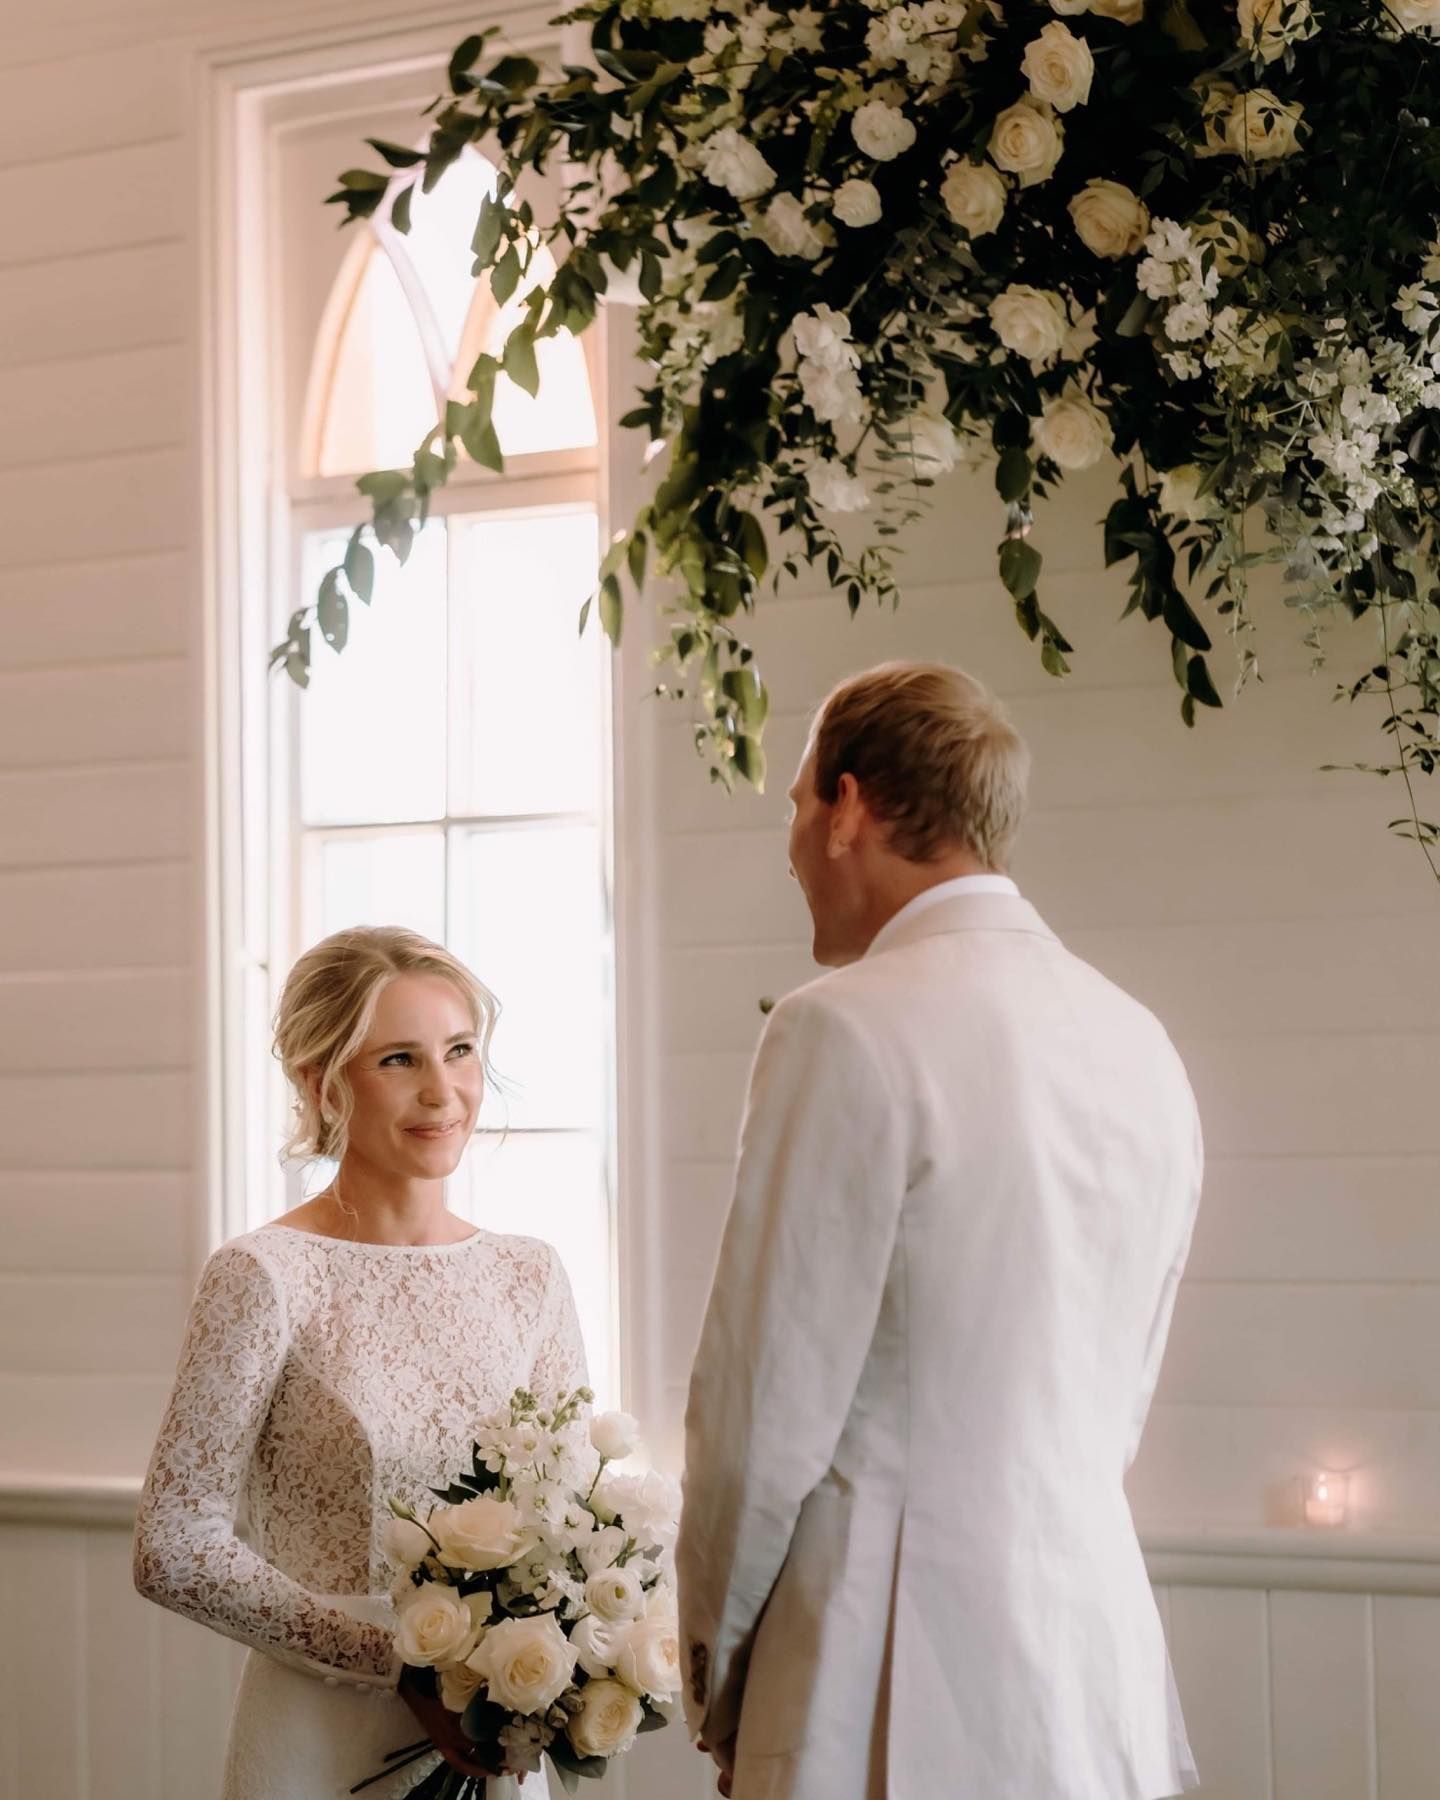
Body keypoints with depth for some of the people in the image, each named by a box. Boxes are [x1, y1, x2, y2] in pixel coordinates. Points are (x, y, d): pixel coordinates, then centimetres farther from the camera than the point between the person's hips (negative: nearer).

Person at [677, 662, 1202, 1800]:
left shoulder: (847, 1032, -13)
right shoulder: (1142, 1046, 10)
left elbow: (768, 1407, -11)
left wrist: (716, 1667, 1)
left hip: (908, 1702, -7)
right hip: (1104, 1692, 7)